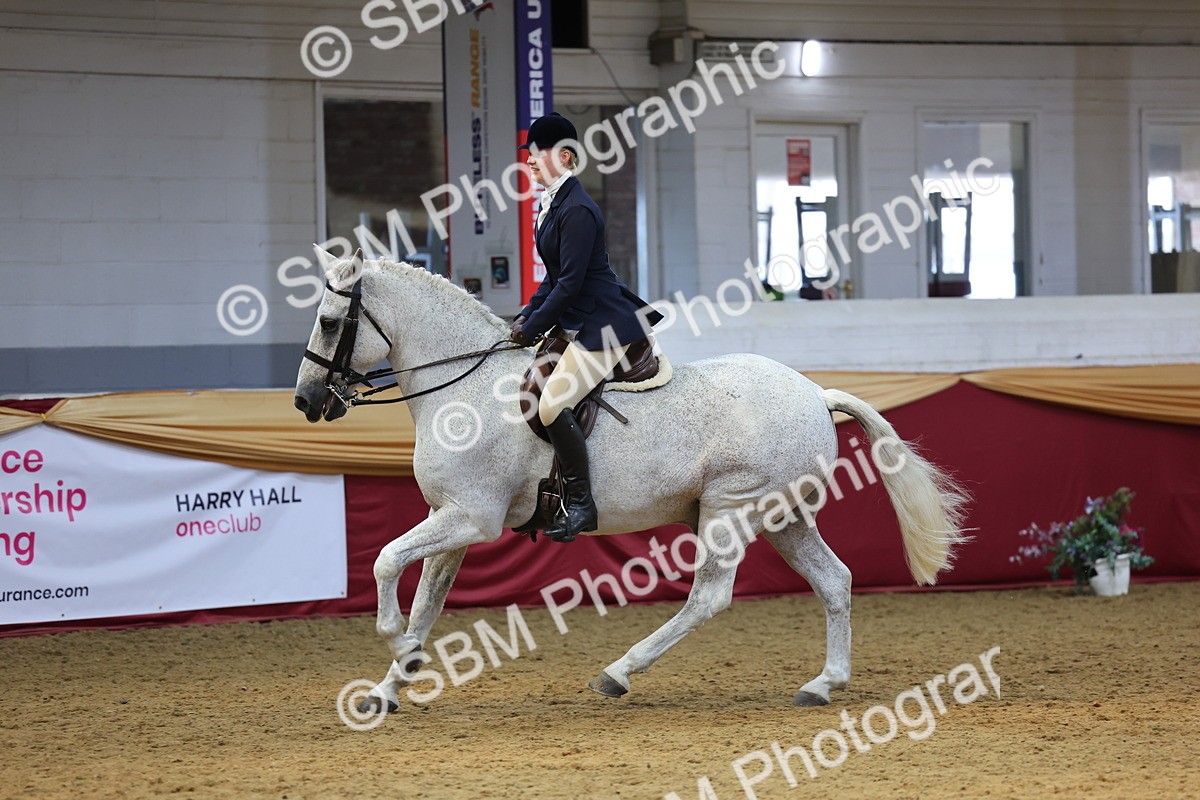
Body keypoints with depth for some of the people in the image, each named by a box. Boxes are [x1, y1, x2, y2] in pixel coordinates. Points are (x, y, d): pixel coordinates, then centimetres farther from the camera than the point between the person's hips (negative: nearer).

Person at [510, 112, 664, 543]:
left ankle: (580, 503, -13)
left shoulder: (577, 210, -19)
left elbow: (570, 282, -21)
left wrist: (532, 329, -13)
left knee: (552, 405, -20)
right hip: (579, 322, 11)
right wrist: (527, 314, 7)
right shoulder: (552, 203, 13)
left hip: (602, 325, -11)